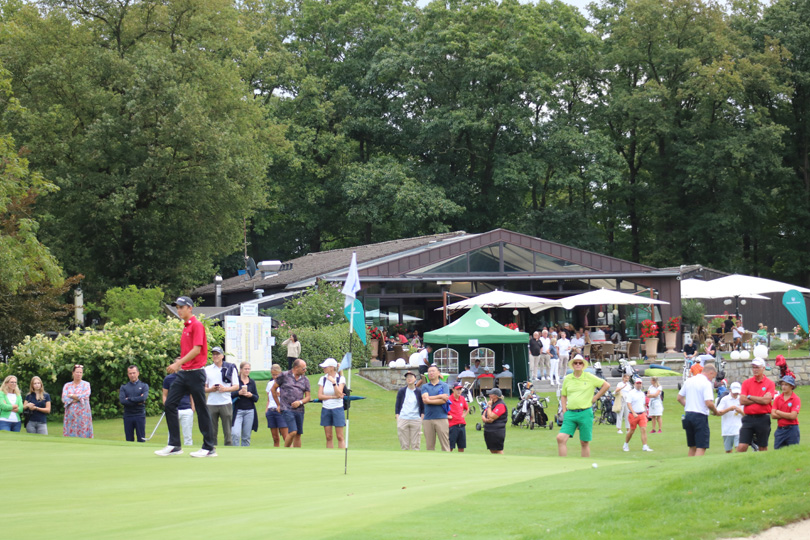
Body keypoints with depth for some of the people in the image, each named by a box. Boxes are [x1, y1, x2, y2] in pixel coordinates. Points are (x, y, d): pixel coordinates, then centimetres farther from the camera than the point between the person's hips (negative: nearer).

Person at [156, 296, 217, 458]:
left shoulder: (197, 325, -9)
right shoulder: (185, 327, 18)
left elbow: (197, 349, -18)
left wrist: (179, 363, -21)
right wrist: (178, 363, 10)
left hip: (195, 372, -9)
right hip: (183, 372, 9)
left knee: (201, 409, -3)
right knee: (169, 404, 2)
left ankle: (209, 447, 3)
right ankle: (174, 445, 4)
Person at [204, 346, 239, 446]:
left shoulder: (230, 368, 7)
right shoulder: (207, 369, 13)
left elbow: (236, 386, 5)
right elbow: (203, 388, 12)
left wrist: (225, 389, -13)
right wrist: (211, 389, -10)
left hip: (226, 403, -2)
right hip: (211, 404, 2)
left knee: (227, 432, -3)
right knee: (212, 432, 2)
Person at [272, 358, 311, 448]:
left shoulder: (305, 380, 11)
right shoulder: (284, 376, 0)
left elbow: (307, 397, 11)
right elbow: (273, 389, 10)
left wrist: (300, 402, -10)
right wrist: (279, 404, 10)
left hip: (299, 410, 5)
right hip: (287, 409, -5)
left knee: (298, 434, 5)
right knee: (293, 432, -16)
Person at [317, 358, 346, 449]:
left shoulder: (340, 379, -2)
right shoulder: (323, 379, 6)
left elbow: (339, 394, -12)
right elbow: (320, 396, -1)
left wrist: (334, 382, -21)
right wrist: (333, 397, -10)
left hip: (337, 409, -3)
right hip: (326, 409, 3)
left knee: (340, 437, -4)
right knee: (328, 437, 4)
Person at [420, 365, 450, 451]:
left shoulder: (444, 385, 8)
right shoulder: (425, 386, 14)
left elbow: (444, 400, -6)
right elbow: (425, 399, -4)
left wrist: (429, 400, -3)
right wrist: (440, 396, -6)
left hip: (441, 418, -2)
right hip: (428, 419, 2)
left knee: (445, 445, -6)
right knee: (429, 446, 1)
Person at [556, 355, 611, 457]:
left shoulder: (590, 377, 1)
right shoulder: (567, 379, 10)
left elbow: (606, 385, 6)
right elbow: (563, 396, 20)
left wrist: (595, 398, 3)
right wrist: (564, 411, 9)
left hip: (585, 413, -2)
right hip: (570, 413, 2)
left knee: (584, 443, 4)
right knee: (561, 438, -13)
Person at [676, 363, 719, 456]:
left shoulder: (689, 381, 10)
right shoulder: (706, 383, -12)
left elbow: (679, 398, 15)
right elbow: (709, 403, -20)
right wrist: (715, 411, -3)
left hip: (688, 415, 7)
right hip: (700, 417, -7)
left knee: (692, 447, 15)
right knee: (701, 447, -6)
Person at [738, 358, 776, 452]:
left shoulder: (770, 383, 2)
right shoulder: (746, 383, 9)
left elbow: (766, 400, -11)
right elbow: (742, 401, -3)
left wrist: (749, 397, -3)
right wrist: (760, 400, -6)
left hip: (763, 419, -1)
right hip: (748, 418, 1)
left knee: (763, 447, 6)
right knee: (742, 446, -9)